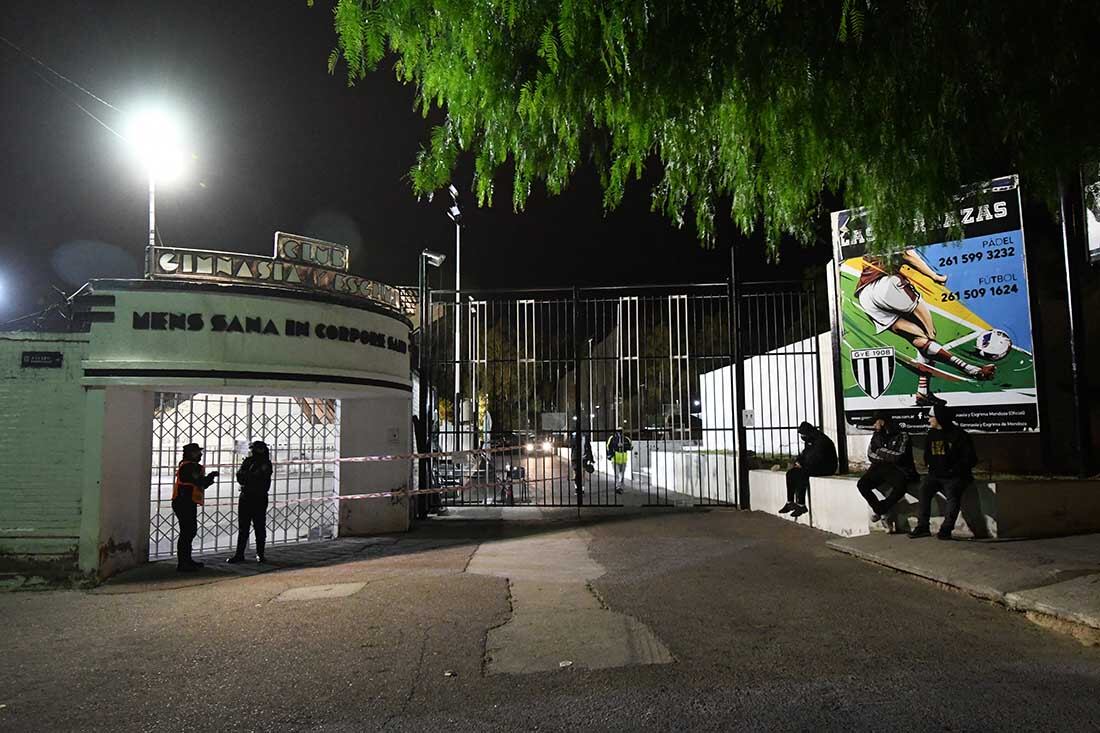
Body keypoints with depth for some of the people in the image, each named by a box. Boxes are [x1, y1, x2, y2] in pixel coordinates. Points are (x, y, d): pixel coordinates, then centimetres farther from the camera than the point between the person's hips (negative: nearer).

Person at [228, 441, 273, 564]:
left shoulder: (265, 464, -6)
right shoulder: (248, 461, 10)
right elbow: (239, 476, -1)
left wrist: (246, 475, -8)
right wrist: (251, 476, -16)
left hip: (259, 499, -5)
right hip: (245, 497, 5)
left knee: (259, 528, 1)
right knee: (242, 528, 9)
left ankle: (260, 554, 11)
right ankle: (239, 555, 15)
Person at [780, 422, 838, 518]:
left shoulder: (821, 441, -19)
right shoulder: (809, 441, 11)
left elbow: (817, 459, -25)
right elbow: (804, 453, 21)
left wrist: (802, 464, -20)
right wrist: (798, 462, 2)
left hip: (826, 468, -10)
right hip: (813, 466, 10)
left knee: (801, 474, -29)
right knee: (790, 473, -5)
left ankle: (801, 505, -26)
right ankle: (790, 502, -5)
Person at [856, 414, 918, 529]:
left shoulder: (902, 436, -3)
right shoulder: (876, 436, 12)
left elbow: (899, 457, -12)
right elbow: (870, 455, 7)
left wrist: (882, 451, -4)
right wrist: (889, 457, -5)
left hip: (897, 469, -4)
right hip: (879, 468, 5)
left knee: (900, 488, -36)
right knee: (861, 484, -21)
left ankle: (879, 511, -13)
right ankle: (884, 514, -10)